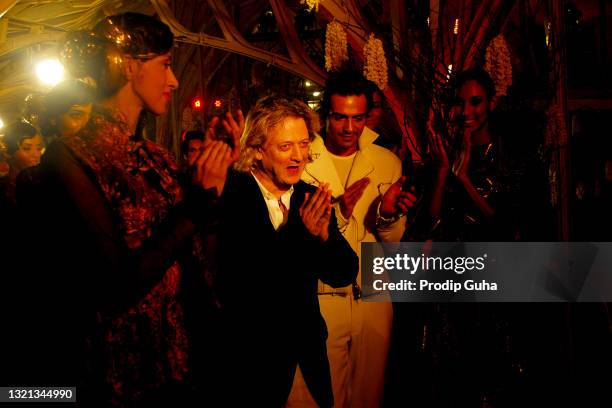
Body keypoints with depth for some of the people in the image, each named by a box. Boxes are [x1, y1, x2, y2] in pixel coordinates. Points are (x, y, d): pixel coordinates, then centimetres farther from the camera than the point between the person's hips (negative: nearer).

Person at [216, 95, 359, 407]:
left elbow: (344, 275, -2)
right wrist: (300, 234, -27)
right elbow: (234, 286, -22)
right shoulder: (228, 199, -15)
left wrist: (323, 234, -22)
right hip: (246, 357, -4)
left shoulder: (311, 200, 0)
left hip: (306, 348, 5)